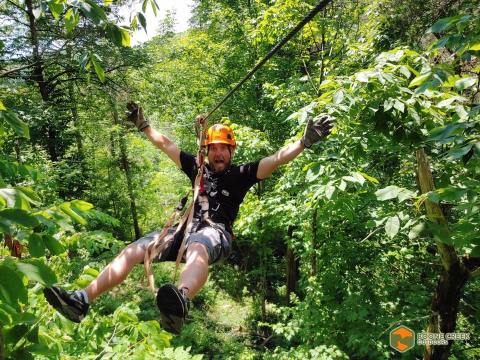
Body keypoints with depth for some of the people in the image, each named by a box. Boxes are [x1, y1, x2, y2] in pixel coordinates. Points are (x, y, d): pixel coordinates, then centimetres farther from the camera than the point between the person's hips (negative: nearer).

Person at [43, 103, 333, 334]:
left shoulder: (241, 174, 10)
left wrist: (305, 142, -13)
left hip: (216, 233, -6)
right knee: (133, 251, -13)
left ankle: (180, 304, -74)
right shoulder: (198, 168, 22)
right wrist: (143, 124, 30)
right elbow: (166, 145, 28)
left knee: (197, 248, -43)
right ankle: (81, 301, -16)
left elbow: (277, 159, -1)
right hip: (187, 228, 6)